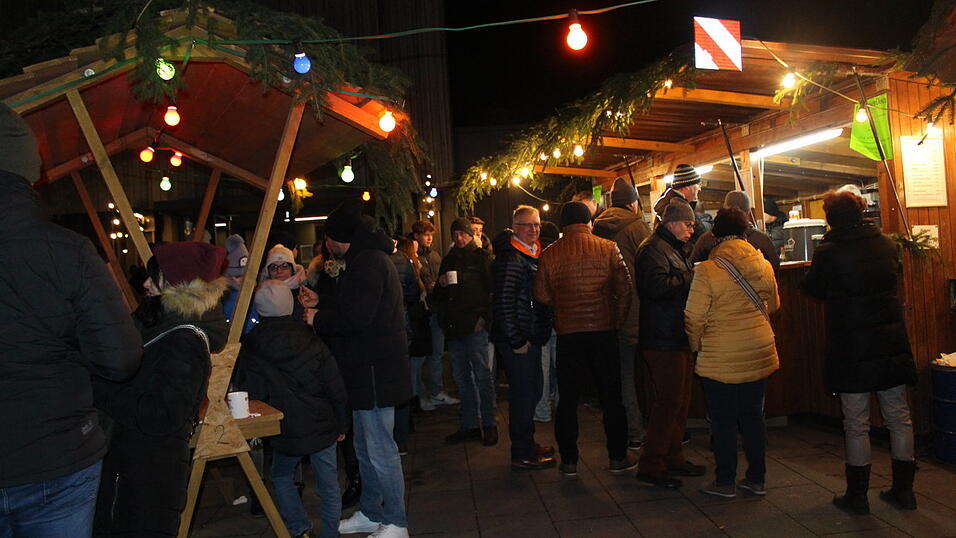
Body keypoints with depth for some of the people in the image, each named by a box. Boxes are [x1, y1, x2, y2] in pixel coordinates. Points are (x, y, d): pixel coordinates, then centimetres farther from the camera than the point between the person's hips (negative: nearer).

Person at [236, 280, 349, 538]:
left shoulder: (250, 347, -10)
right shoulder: (309, 338, -5)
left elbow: (252, 394, -11)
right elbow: (336, 387, -3)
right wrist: (341, 424, 7)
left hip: (288, 432, -1)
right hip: (324, 427, 1)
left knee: (281, 477, 24)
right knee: (329, 486, 13)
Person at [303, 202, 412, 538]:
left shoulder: (367, 262, -17)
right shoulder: (369, 258, 18)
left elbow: (355, 317, -25)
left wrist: (318, 319, -10)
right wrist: (320, 305, 22)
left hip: (375, 371, -11)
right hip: (368, 368, 11)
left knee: (379, 449, -3)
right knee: (366, 448, 19)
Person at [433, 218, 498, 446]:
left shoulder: (481, 257, 4)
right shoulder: (448, 260, 19)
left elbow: (493, 289, -3)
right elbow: (439, 296, 22)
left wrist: (484, 317, -12)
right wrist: (441, 285, 0)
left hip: (475, 325, -5)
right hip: (454, 326, 6)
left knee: (482, 375, -5)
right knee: (462, 377, 8)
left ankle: (489, 424, 3)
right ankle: (470, 425, 15)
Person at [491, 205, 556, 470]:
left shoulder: (532, 257, 14)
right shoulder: (512, 260, -17)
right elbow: (504, 304, -23)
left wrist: (534, 338, 17)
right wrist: (516, 341, -20)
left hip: (531, 338, 10)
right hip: (517, 342, -10)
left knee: (531, 391, 18)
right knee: (523, 394, -2)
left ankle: (527, 445, 32)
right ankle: (522, 455, 10)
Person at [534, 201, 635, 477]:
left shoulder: (549, 254, -3)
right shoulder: (608, 248, -4)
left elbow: (542, 295, -3)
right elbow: (624, 288, -6)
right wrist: (618, 319, 6)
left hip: (568, 333, 0)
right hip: (604, 330, 0)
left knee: (568, 398, 10)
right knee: (611, 396, 12)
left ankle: (568, 460, 16)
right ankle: (618, 457, 21)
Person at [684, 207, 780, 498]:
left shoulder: (706, 270, -15)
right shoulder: (763, 265, 0)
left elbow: (694, 318, -11)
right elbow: (773, 305, 16)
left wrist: (697, 346, 6)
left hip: (720, 359, -5)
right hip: (760, 353, 5)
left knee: (723, 420, 7)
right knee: (753, 416, 16)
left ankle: (725, 482, 17)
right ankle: (756, 478, 26)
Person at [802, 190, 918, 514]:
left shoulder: (828, 252, -12)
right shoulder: (887, 244, 2)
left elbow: (813, 288, 2)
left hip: (852, 348, -4)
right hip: (893, 344, 5)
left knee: (856, 424, 4)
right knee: (899, 417, 14)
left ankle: (857, 495, 13)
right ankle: (903, 490, 23)